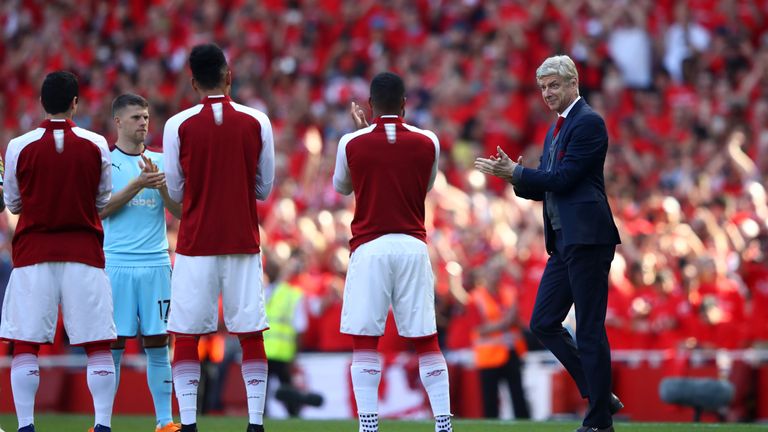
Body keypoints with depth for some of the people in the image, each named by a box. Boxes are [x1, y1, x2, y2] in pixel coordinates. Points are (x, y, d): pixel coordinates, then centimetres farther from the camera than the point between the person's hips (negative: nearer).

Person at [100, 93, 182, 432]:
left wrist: (161, 183, -9)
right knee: (112, 344, -2)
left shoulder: (160, 161, 12)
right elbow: (100, 210, -7)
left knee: (158, 343, 3)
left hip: (156, 264, 3)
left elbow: (180, 212, 7)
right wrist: (137, 184, -16)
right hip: (116, 264, -3)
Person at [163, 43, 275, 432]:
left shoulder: (178, 126, -4)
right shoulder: (257, 123, -1)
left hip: (195, 246, -1)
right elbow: (265, 189, 7)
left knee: (187, 336, 3)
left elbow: (175, 193, 4)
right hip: (244, 243, 1)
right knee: (251, 335, 5)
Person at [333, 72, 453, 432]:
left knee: (364, 342, 1)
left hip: (369, 249, -2)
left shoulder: (352, 144, -2)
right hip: (413, 246, 2)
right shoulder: (427, 143, 2)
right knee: (427, 341, 6)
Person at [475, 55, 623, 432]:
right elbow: (546, 188, 19)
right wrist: (514, 178, 1)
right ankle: (598, 395, 16)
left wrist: (515, 172, -10)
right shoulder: (556, 128, 19)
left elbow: (563, 179, -16)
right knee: (543, 323, 9)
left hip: (586, 239, -10)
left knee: (589, 330, -6)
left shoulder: (588, 123, -10)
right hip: (564, 242, 10)